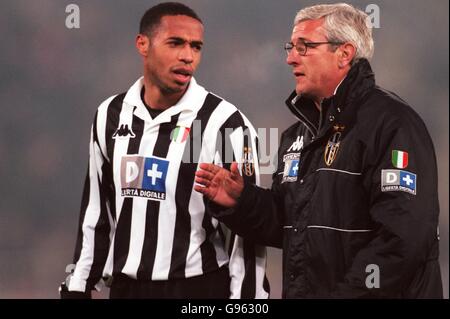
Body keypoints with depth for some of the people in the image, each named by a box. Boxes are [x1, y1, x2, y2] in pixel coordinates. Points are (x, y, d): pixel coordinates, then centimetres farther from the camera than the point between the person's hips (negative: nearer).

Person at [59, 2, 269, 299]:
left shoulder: (225, 123, -11)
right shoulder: (111, 115, 6)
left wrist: (245, 299, -14)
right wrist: (79, 286, 12)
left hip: (198, 288, -5)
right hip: (125, 286, 5)